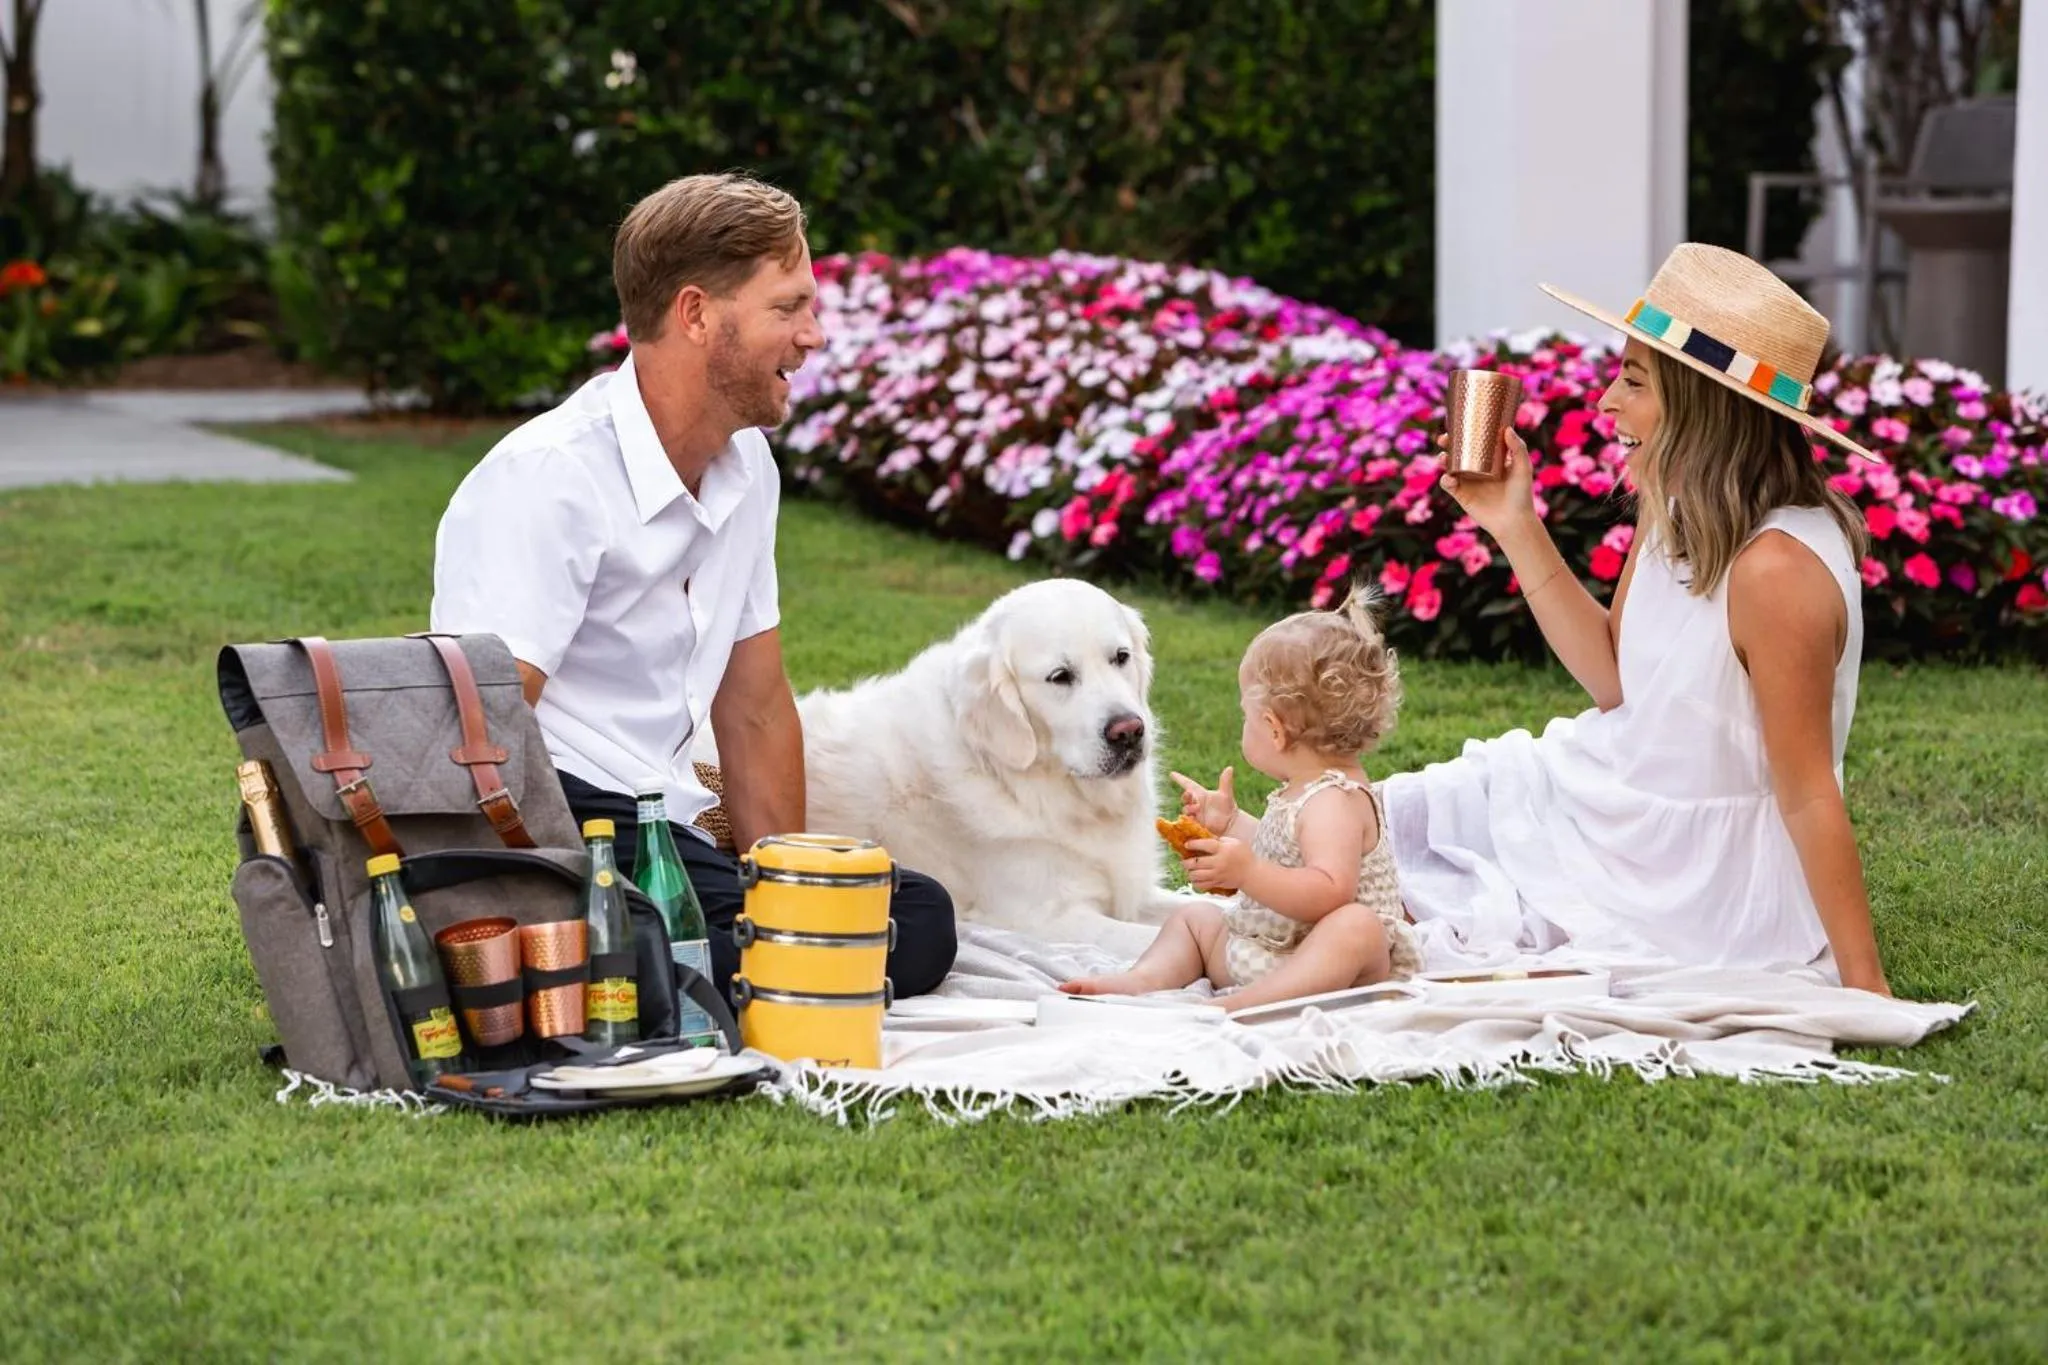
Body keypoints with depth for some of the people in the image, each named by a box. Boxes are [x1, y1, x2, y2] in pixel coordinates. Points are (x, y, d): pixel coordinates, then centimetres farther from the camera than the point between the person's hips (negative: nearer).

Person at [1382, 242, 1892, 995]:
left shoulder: (1776, 566, -30)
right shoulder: (1674, 513, -3)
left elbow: (1809, 794, -26)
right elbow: (1615, 676, 6)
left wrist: (1864, 989, -21)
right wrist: (1517, 529, 0)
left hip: (1700, 889, -9)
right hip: (1622, 804, 9)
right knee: (1379, 822, 13)